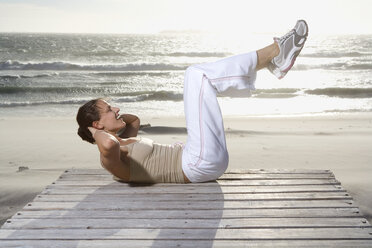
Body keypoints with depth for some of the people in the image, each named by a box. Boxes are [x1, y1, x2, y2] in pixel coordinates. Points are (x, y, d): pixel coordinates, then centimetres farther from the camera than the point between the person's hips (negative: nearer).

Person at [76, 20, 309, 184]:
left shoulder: (121, 144, 15)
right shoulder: (111, 159, -14)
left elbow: (134, 120, 36)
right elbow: (108, 144, -40)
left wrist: (112, 117, 18)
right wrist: (96, 133, -17)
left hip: (202, 163, 10)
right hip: (203, 165, -10)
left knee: (200, 77, 14)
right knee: (196, 74, -14)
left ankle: (273, 60, 6)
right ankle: (274, 52, -4)